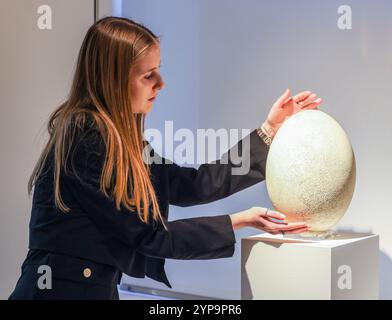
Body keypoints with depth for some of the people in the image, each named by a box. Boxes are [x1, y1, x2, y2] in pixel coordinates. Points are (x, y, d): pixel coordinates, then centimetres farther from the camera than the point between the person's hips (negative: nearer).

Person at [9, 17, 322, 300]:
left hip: (98, 288, 8)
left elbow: (191, 186, 7)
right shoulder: (85, 139, -19)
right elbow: (147, 234, -15)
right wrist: (239, 221, -11)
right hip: (62, 289, -8)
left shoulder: (118, 137, 8)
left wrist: (269, 129, 9)